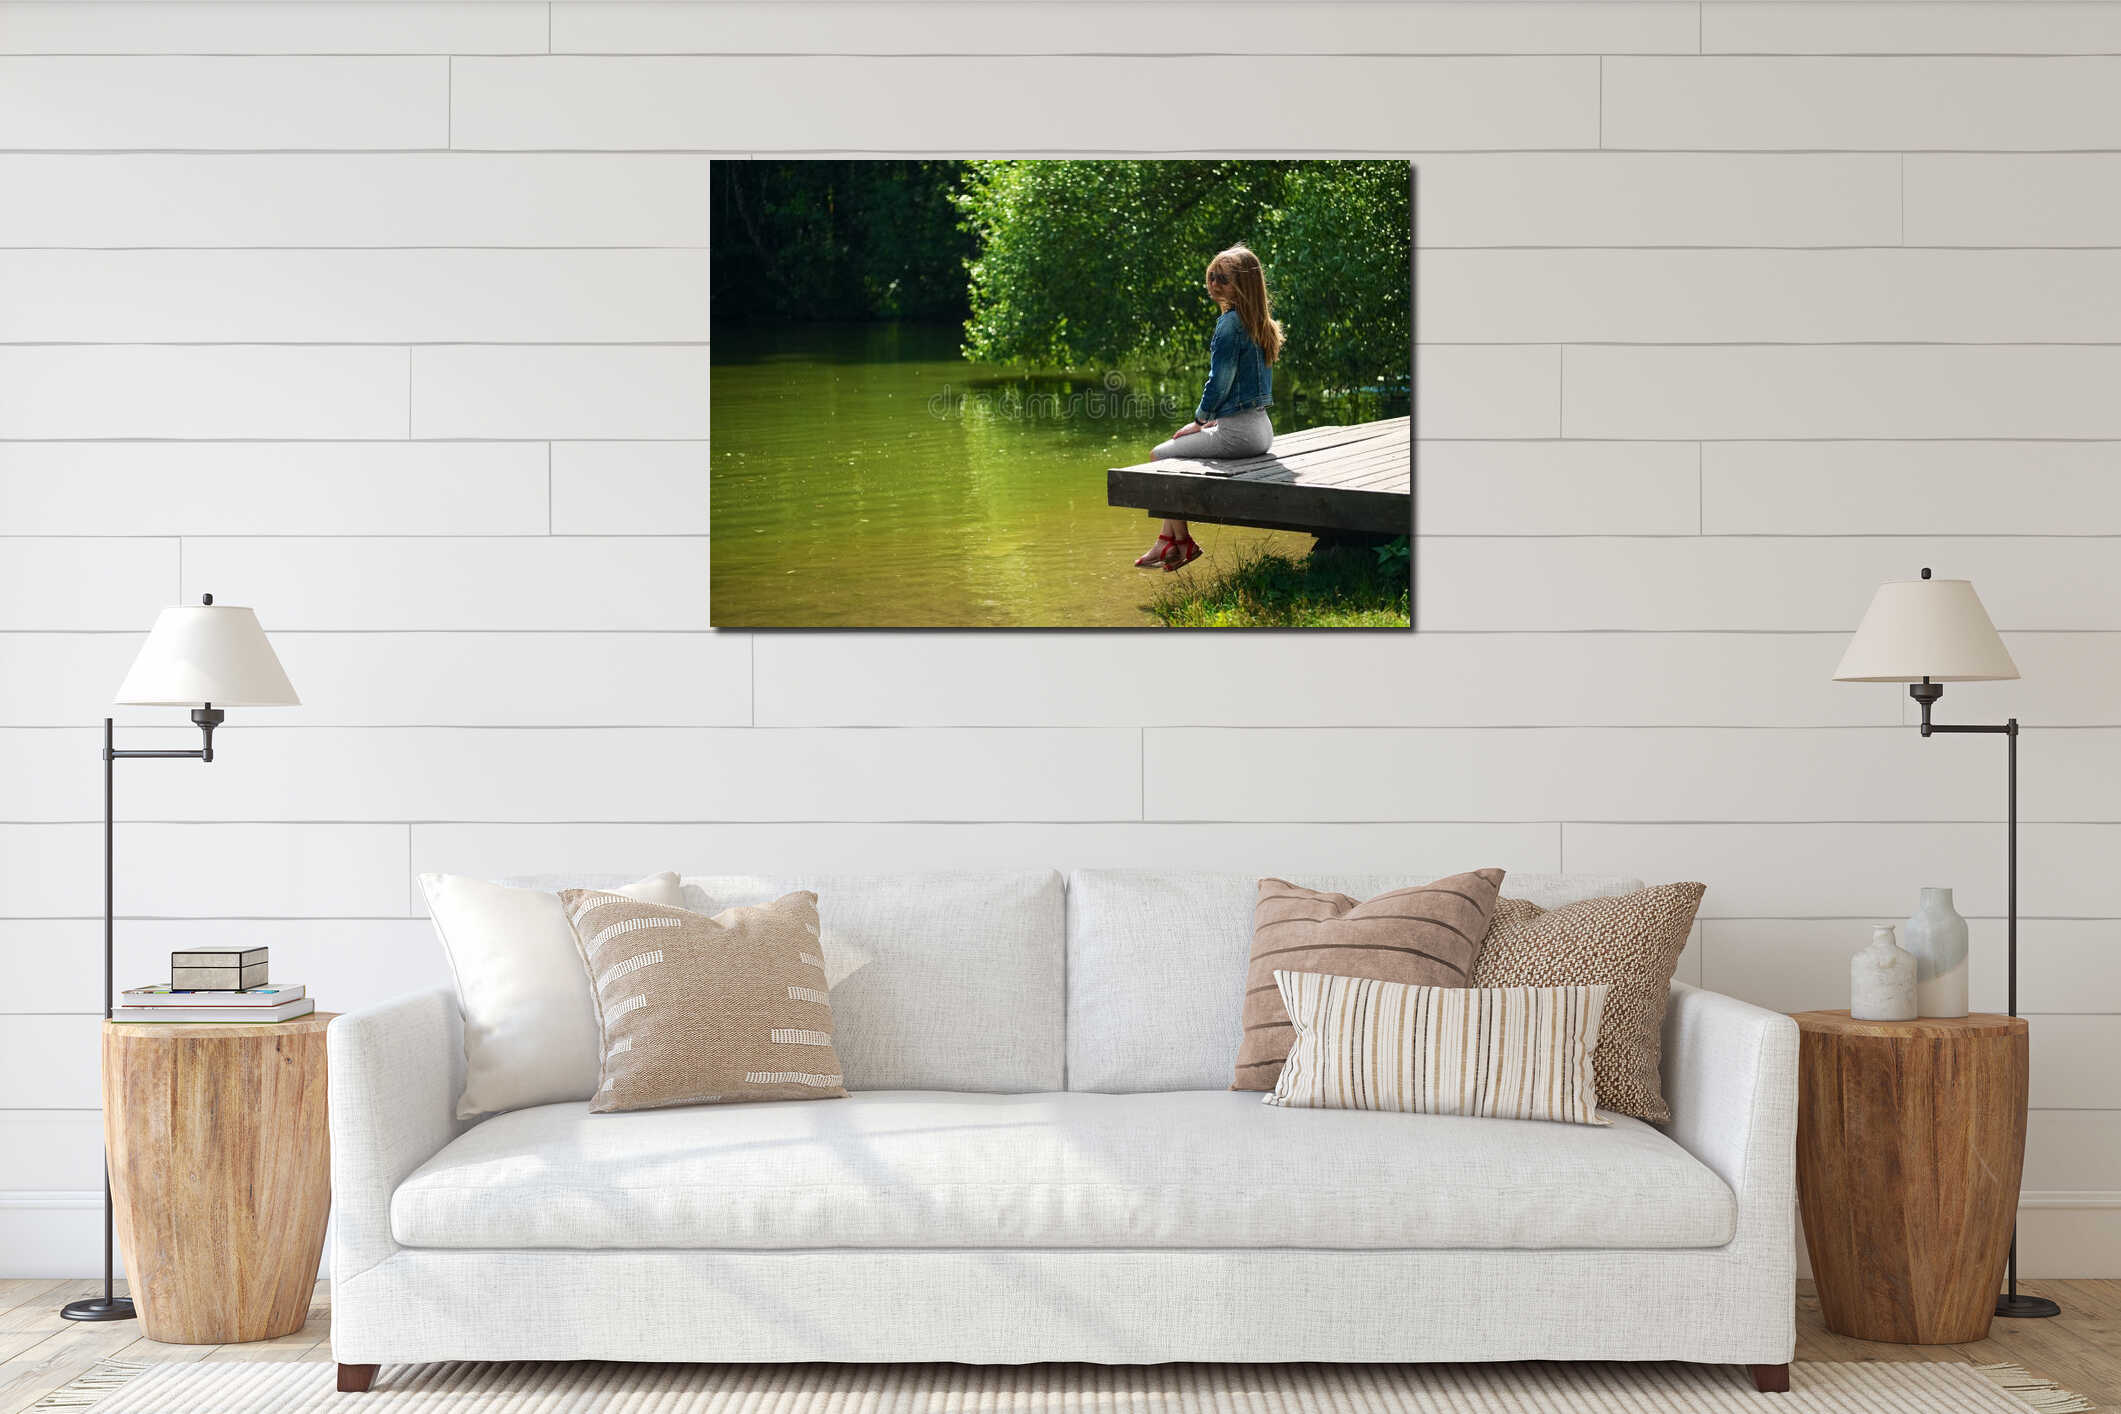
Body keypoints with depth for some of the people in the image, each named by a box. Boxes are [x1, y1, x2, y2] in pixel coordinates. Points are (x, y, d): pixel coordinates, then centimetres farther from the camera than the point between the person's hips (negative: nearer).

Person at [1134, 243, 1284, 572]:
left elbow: (1220, 381, -17)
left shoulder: (1230, 322, -17)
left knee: (1161, 455, 6)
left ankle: (1183, 542, 14)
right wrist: (1213, 420, 16)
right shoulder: (1260, 323, 11)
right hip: (1260, 429, 10)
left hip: (1238, 432, -10)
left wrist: (1199, 420, -1)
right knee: (1177, 445, 25)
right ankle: (1167, 542, 23)